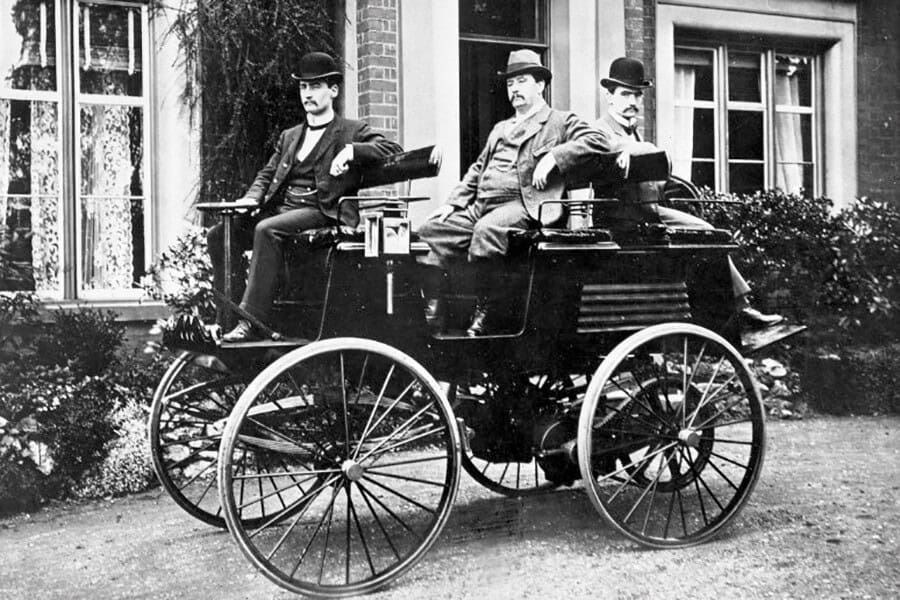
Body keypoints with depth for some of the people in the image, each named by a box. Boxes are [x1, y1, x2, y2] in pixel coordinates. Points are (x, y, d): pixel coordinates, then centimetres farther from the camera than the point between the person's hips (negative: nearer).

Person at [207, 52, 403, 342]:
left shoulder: (352, 132, 8)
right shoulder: (289, 136, 26)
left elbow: (393, 149, -5)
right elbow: (267, 174, 24)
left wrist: (351, 151, -18)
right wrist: (252, 198, 2)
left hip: (321, 212, -7)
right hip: (280, 207, 7)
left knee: (266, 230, -34)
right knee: (218, 235, -10)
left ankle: (252, 320, -34)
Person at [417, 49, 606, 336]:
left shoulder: (561, 121, 12)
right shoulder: (500, 128, 32)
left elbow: (594, 141, -5)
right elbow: (477, 170, 29)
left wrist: (553, 157, -16)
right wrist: (453, 203, 13)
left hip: (523, 205, -7)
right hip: (481, 206, 7)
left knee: (486, 231, -37)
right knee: (431, 231, -14)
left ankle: (484, 315, -26)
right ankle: (431, 316, -16)